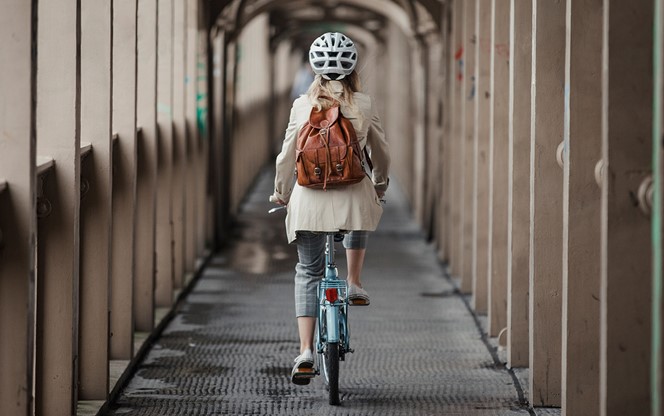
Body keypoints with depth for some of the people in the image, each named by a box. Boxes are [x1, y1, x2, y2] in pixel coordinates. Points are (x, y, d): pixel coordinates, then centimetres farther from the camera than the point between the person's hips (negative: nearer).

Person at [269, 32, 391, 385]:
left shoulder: (302, 105, 2)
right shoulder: (364, 105, 2)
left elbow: (287, 156, 6)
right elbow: (381, 154, 12)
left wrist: (280, 193, 23)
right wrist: (379, 185, 32)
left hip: (309, 198, 0)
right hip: (354, 195, 0)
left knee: (308, 273, 11)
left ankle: (305, 351, -2)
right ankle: (354, 284, 27)